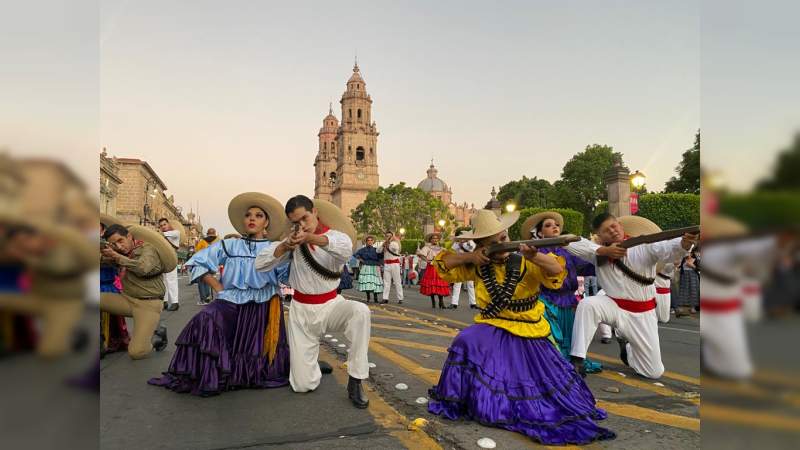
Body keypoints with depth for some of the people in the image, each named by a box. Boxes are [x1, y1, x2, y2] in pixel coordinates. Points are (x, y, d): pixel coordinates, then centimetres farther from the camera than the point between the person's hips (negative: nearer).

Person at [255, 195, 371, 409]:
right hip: (301, 311, 2)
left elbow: (346, 249, -35)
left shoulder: (335, 236, -8)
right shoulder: (292, 241, 0)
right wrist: (284, 246, -27)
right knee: (303, 385, -1)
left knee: (360, 311, -37)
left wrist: (311, 238, -50)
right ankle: (312, 361, 36)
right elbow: (260, 264, -10)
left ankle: (355, 381, -23)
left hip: (330, 305, -1)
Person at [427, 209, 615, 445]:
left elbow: (557, 270, -24)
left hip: (529, 335, -1)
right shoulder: (478, 267, -2)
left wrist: (533, 256, -43)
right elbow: (442, 265, 1)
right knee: (467, 344, -28)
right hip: (492, 331, 1)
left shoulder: (525, 262, -11)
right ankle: (461, 398, -7)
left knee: (552, 383, 0)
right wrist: (468, 257, -16)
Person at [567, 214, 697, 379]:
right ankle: (577, 361, -22)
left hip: (641, 315, 0)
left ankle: (627, 347, 38)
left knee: (654, 372, 4)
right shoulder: (599, 251, -4)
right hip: (614, 306, 1)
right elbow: (571, 243, -17)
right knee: (587, 305, -33)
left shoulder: (644, 246, -12)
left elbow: (668, 248, -32)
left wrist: (684, 243, -56)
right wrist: (603, 251, -25)